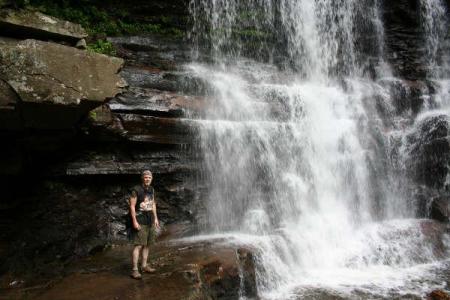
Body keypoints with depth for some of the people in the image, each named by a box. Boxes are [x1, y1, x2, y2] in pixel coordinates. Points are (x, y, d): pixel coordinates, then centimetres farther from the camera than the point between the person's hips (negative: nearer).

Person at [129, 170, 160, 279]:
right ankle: (134, 269, -4)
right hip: (140, 221, -7)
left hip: (150, 221, 7)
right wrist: (134, 221, -18)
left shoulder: (151, 189, 11)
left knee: (146, 245, 12)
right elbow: (132, 206, -14)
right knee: (138, 245, -9)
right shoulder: (136, 190, -11)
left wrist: (155, 218, 15)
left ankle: (144, 266, 22)